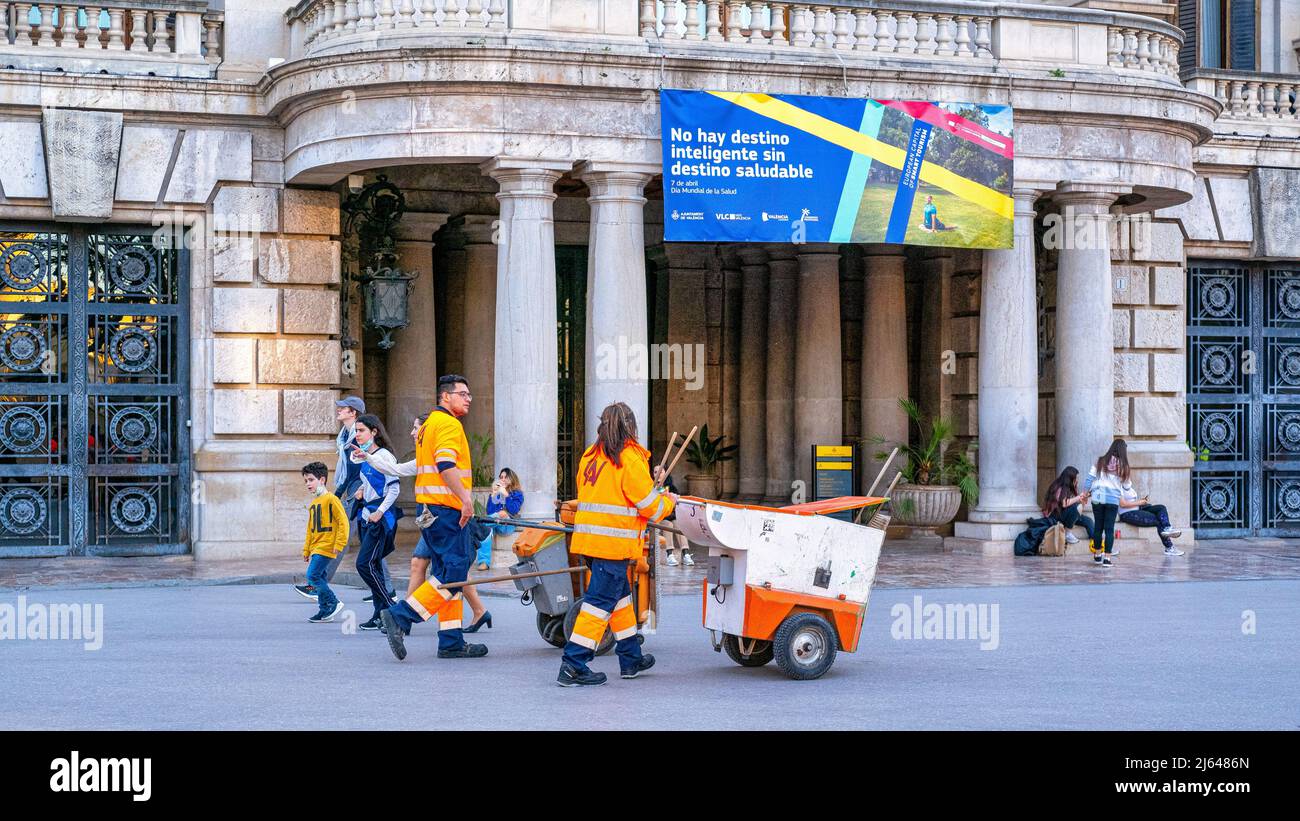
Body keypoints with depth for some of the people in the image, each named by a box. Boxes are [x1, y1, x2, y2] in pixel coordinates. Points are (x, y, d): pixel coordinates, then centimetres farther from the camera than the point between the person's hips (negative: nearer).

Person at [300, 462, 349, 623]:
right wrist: (306, 550, 22)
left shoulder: (331, 499, -10)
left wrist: (339, 544, -17)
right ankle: (325, 612, 13)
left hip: (325, 546, -9)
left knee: (312, 575, -15)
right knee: (319, 578, 8)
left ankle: (333, 603, -6)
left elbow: (343, 521, -14)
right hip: (315, 547, 9)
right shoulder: (313, 503, 17)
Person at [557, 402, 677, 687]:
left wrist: (650, 483, 24)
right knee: (601, 601, -6)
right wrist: (669, 501, 14)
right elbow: (651, 507, -7)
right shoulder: (631, 459, -9)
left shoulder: (590, 457, 13)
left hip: (588, 536, 8)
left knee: (620, 596, 20)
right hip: (614, 543, -8)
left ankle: (631, 659, 30)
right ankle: (573, 666, -10)